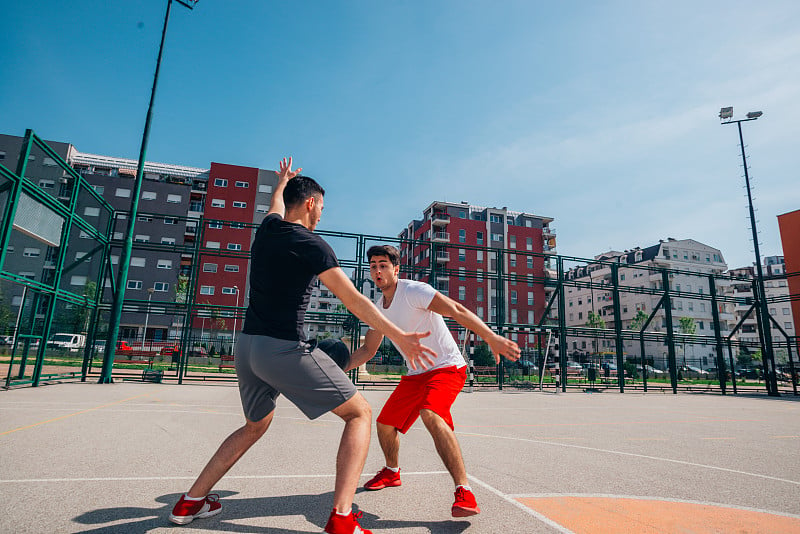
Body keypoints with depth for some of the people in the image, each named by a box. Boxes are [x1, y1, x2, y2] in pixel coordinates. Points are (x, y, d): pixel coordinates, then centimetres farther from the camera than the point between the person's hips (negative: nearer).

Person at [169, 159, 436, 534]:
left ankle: (191, 502, 33)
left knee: (255, 426, 29)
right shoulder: (311, 245, -10)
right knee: (360, 413, 1)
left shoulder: (267, 228, 10)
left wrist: (283, 181, 58)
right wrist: (399, 337, -15)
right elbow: (354, 300, -15)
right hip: (285, 349, -8)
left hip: (247, 345, 8)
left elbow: (276, 203, 36)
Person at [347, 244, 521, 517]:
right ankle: (391, 472, 39)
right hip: (415, 375, 8)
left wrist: (491, 337, -38)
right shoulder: (378, 308, 7)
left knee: (431, 415, -33)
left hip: (447, 367, -8)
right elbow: (367, 349, 14)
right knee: (385, 424, 10)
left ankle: (464, 492, -25)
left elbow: (456, 311, -27)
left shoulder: (413, 291, -17)